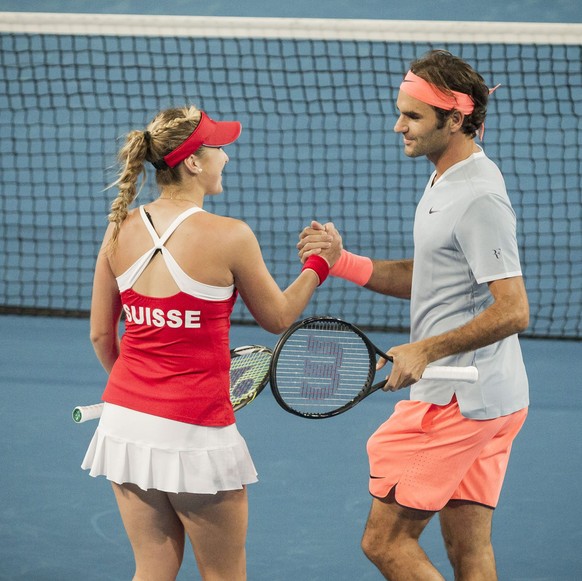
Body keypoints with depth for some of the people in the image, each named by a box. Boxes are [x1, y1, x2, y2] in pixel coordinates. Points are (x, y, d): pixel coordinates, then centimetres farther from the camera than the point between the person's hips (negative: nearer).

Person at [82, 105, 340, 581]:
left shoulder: (121, 230, 0)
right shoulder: (228, 236, -15)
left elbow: (101, 335, 8)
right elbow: (277, 318, 1)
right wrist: (320, 264, 15)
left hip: (124, 417, 5)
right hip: (192, 434, -5)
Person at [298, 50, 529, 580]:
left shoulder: (478, 198, -18)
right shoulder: (446, 182, 14)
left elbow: (513, 312, -22)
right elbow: (422, 279, 19)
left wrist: (426, 350, -22)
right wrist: (342, 261, 6)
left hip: (455, 400, -10)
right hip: (486, 399, 10)